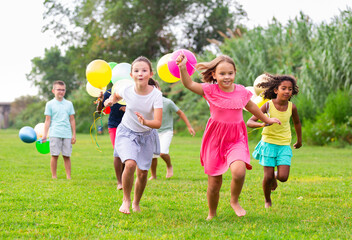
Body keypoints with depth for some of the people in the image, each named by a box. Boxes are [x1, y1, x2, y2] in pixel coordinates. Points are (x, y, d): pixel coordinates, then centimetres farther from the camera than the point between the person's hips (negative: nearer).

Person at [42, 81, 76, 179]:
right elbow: (47, 120, 5)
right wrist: (44, 135, -1)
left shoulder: (69, 104, 13)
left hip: (67, 134, 2)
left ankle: (68, 177, 6)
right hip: (55, 134, -2)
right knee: (55, 155, -3)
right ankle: (54, 177, 4)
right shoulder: (50, 104, 5)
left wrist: (74, 135, 11)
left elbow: (72, 120, 15)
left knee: (67, 156, 2)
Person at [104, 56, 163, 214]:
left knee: (142, 173, 3)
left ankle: (136, 203, 31)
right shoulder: (127, 90, -18)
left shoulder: (156, 94, -23)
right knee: (130, 164, -25)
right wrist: (110, 101, -12)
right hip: (127, 132, -1)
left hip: (146, 135, 1)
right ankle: (126, 200, -4)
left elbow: (158, 123, -30)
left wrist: (146, 122, -50)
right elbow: (116, 95, 10)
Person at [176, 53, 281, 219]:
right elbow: (189, 84, -19)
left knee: (239, 171, -27)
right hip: (215, 140, -1)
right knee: (214, 184, 5)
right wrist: (182, 68, -37)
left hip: (236, 140, 1)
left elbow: (251, 107, 20)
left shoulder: (241, 91, 0)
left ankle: (234, 201, 2)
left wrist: (266, 120, 34)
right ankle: (212, 214, 31)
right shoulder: (210, 90, -7)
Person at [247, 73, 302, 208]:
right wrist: (262, 124, -38)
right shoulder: (268, 106, -13)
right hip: (268, 143, -2)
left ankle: (275, 176, 27)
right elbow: (249, 122, -17)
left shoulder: (291, 107, -6)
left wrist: (299, 140, 27)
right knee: (268, 177, -4)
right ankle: (267, 201, 23)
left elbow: (297, 122, 15)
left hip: (284, 145, 2)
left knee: (283, 177, -11)